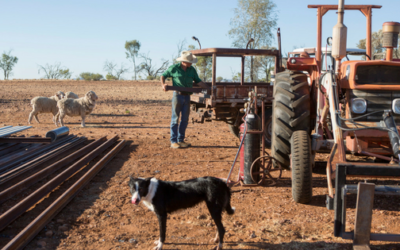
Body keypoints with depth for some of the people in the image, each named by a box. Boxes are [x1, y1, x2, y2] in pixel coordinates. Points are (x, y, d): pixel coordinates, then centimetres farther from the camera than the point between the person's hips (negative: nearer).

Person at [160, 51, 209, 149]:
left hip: (187, 96, 5)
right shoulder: (174, 68, -5)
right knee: (175, 119, -2)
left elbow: (198, 81, 12)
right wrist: (163, 85, -13)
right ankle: (173, 141, 1)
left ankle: (181, 140, 17)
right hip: (178, 95, -5)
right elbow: (163, 76, 4)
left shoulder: (192, 70, 7)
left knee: (185, 119, 7)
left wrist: (209, 88, 4)